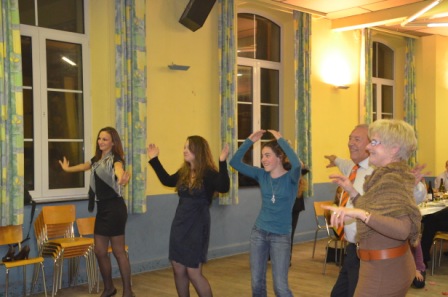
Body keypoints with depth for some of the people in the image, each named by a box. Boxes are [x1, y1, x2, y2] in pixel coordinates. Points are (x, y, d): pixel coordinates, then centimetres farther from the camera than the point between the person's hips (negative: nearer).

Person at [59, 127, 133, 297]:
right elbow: (84, 166, 35)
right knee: (100, 251, 11)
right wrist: (67, 169, 54)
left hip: (114, 208, -8)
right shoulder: (97, 159, 12)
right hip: (102, 208, 8)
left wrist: (122, 179, -63)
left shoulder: (115, 158, -13)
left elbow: (119, 169, -39)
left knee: (118, 252, -2)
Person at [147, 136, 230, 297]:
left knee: (193, 273, -3)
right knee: (178, 270, 12)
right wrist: (154, 160, 23)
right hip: (179, 225, 7)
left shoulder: (208, 173, -14)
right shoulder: (183, 172, 6)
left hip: (197, 228, -7)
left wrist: (223, 162, -40)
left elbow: (224, 187, -31)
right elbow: (167, 180, 24)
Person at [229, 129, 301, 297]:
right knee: (257, 282, 11)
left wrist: (280, 139, -27)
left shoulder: (290, 177, -10)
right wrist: (250, 141, -12)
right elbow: (235, 163, -4)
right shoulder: (262, 175, 1)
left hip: (281, 236, -4)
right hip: (258, 233, 4)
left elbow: (297, 164, -34)